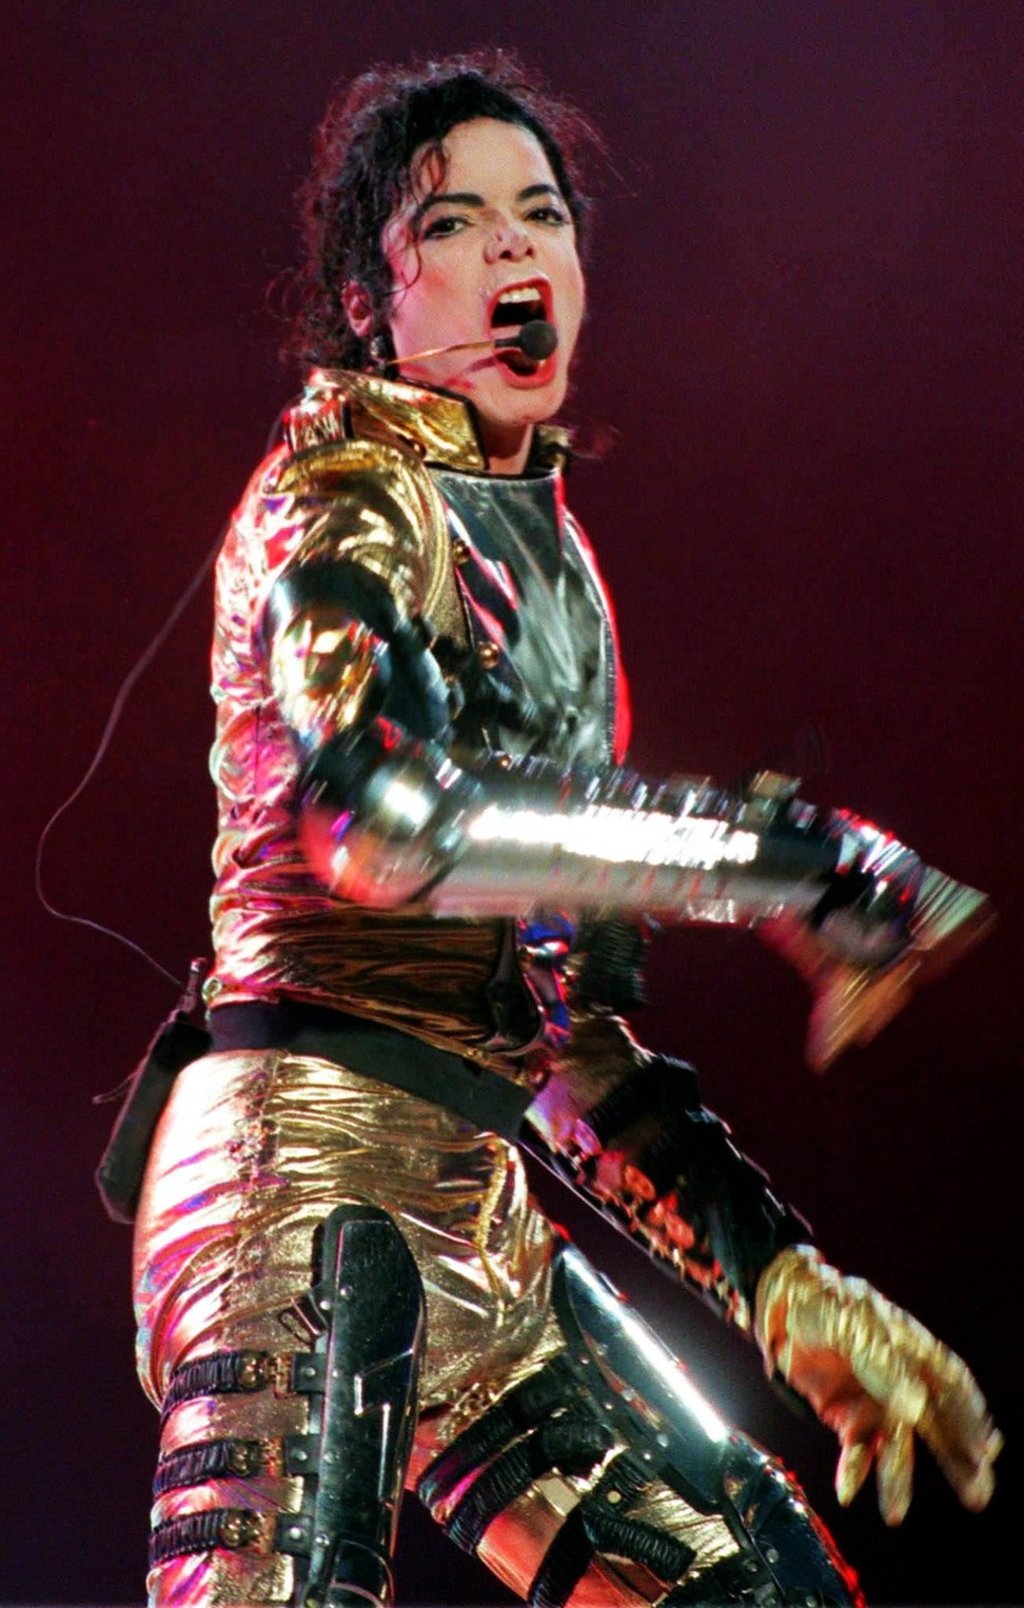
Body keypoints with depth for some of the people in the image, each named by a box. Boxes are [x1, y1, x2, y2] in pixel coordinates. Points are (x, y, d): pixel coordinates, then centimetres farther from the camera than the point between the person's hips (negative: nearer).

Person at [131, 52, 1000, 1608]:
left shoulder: (554, 560, 24)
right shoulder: (346, 491, 0)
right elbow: (385, 809, -21)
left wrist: (781, 1275, 19)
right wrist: (767, 850, -18)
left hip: (484, 1203, 8)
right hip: (312, 1141, -8)